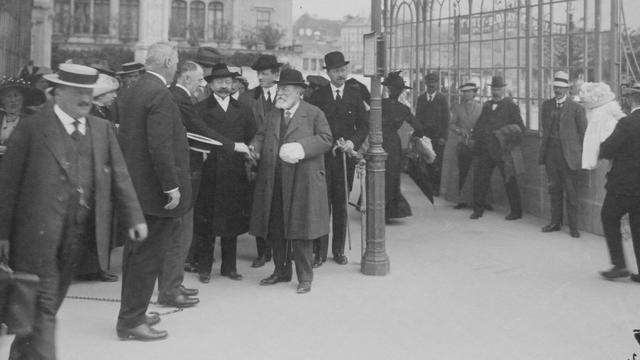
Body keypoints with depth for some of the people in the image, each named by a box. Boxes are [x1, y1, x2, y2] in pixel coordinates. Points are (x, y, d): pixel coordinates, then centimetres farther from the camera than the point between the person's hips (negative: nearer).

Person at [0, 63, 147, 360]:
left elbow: (119, 178, 8)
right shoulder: (31, 129, -4)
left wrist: (133, 218, -3)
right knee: (42, 310, -4)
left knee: (50, 306, 16)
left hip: (78, 236, 5)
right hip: (39, 236, -5)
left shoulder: (102, 129, 10)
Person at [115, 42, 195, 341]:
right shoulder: (159, 94, -18)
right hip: (154, 190, -9)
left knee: (135, 253, 18)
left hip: (133, 189, 9)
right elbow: (160, 146, -24)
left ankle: (131, 313, 31)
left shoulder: (128, 94, 10)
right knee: (148, 257, 0)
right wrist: (171, 187, -20)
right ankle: (131, 321, 7)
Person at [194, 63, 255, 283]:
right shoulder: (200, 109, 2)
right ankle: (204, 268, 11)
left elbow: (252, 139, 13)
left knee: (232, 223, 7)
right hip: (209, 174, -3)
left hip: (234, 175, 3)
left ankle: (229, 266, 18)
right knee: (205, 224, 1)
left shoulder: (242, 111, 15)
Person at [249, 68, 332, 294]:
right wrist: (255, 147, -7)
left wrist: (301, 149, -19)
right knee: (276, 229, 11)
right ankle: (281, 271, 26)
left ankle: (304, 277, 10)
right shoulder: (272, 116, 16)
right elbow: (261, 136, 16)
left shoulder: (314, 114, -1)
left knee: (300, 231, -1)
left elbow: (326, 139, -8)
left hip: (302, 181, -6)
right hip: (274, 183, 6)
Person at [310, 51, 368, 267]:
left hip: (346, 157, 2)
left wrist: (353, 142, -9)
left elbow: (364, 125, 8)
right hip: (322, 157, -2)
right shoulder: (317, 97, 3)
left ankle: (339, 250, 17)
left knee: (341, 205, 8)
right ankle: (319, 252, 4)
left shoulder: (355, 97, 9)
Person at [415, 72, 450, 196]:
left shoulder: (442, 98, 4)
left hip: (438, 136, -2)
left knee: (437, 163, -4)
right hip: (424, 135, 2)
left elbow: (446, 118, 0)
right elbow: (417, 117, 12)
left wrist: (443, 136, -7)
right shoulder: (421, 98, 12)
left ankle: (436, 189, 3)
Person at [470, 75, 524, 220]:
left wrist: (511, 143, -11)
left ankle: (516, 211, 13)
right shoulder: (486, 106, 16)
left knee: (510, 181, 2)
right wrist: (476, 140, 6)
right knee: (480, 178, 2)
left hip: (502, 149, -5)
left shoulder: (511, 106, 0)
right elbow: (479, 125, 20)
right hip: (486, 150, 5)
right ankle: (478, 209, 12)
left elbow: (520, 128, -1)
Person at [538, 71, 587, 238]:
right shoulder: (547, 105, 10)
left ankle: (573, 226, 8)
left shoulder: (576, 108, -6)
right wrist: (543, 151, 12)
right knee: (554, 190, 12)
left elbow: (583, 133, -1)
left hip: (568, 155, -5)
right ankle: (555, 222, 22)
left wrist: (581, 154, -1)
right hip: (551, 153, 5)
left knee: (571, 193, 0)